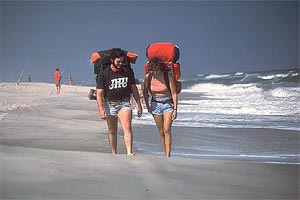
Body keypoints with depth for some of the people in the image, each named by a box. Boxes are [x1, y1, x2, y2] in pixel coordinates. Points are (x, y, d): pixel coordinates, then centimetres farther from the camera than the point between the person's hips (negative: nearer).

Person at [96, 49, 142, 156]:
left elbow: (133, 88, 12)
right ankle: (113, 154, 18)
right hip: (110, 103, -1)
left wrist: (138, 104, 9)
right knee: (112, 131, 8)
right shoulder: (104, 73, -8)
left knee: (127, 128, -17)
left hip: (124, 102, 1)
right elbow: (99, 93, -9)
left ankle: (129, 152, -24)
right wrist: (101, 109, -19)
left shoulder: (128, 71, 2)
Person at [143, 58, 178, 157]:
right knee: (161, 131, 5)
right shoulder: (148, 77, -7)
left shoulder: (168, 76, -15)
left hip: (168, 104, -3)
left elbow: (174, 93, -11)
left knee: (167, 130, -13)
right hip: (155, 104, 3)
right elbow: (145, 92, 9)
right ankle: (166, 154, 13)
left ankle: (168, 155, -13)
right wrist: (147, 106, 6)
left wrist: (175, 109, -13)